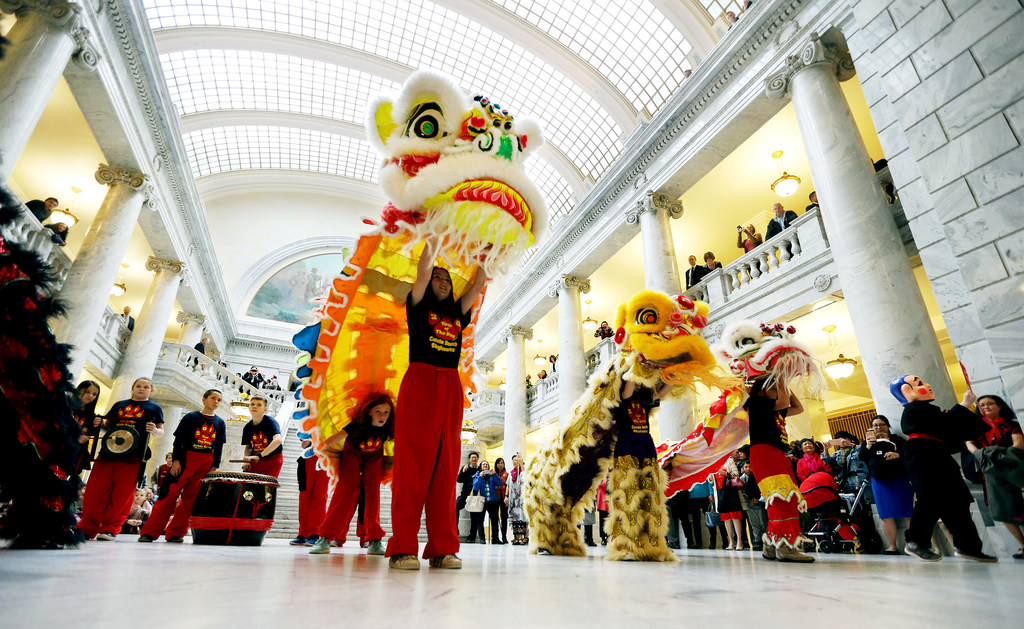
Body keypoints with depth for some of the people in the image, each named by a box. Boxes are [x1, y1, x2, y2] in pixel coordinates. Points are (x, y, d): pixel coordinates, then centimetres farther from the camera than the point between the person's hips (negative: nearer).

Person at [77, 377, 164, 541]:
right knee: (94, 491, 1)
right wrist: (100, 424, 2)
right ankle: (87, 528, 14)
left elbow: (161, 432, 7)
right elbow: (108, 425, 24)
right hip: (108, 452, 3)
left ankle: (110, 529, 6)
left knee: (122, 494, -3)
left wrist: (154, 430, -15)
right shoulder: (119, 405, 20)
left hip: (132, 456, -3)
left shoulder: (154, 408, 11)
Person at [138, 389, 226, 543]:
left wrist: (215, 466, 5)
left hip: (206, 464, 3)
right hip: (186, 459, -2)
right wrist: (176, 460, -9)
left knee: (190, 498, 1)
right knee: (169, 494, -6)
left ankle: (175, 533, 8)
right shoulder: (190, 417, 4)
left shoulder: (220, 423, 12)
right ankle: (150, 532, 3)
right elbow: (178, 440, 0)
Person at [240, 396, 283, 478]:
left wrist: (259, 456, -39)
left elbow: (278, 440, -34)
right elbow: (248, 446, 17)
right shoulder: (247, 427, 3)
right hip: (255, 461, 5)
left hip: (272, 460, -5)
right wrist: (246, 461, -3)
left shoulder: (270, 422, -16)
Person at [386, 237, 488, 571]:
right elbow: (423, 270, 3)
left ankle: (443, 548, 2)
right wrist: (435, 239, 12)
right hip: (419, 383, -4)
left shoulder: (457, 313, 23)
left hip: (451, 389, 4)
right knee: (413, 462, -9)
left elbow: (479, 284, 21)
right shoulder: (418, 307, 12)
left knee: (445, 467, 1)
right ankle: (402, 548, -6)